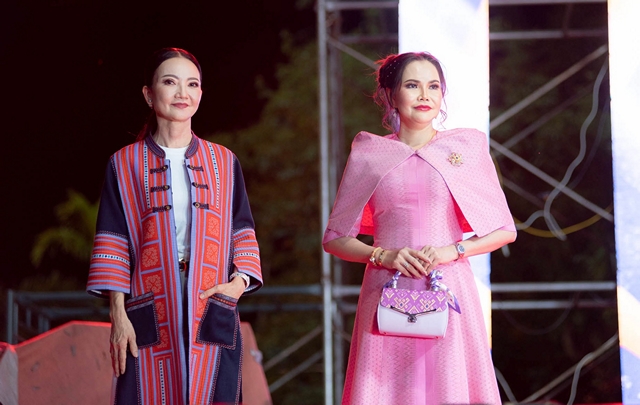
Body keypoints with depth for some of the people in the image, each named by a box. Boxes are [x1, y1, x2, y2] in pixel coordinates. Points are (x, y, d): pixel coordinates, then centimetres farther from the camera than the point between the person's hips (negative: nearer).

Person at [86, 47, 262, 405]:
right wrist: (118, 314, -4)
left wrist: (241, 279, -4)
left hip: (211, 314, 2)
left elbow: (242, 231, 14)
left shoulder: (224, 162, 13)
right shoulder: (125, 164, 7)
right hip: (151, 317, -1)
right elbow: (113, 243, 3)